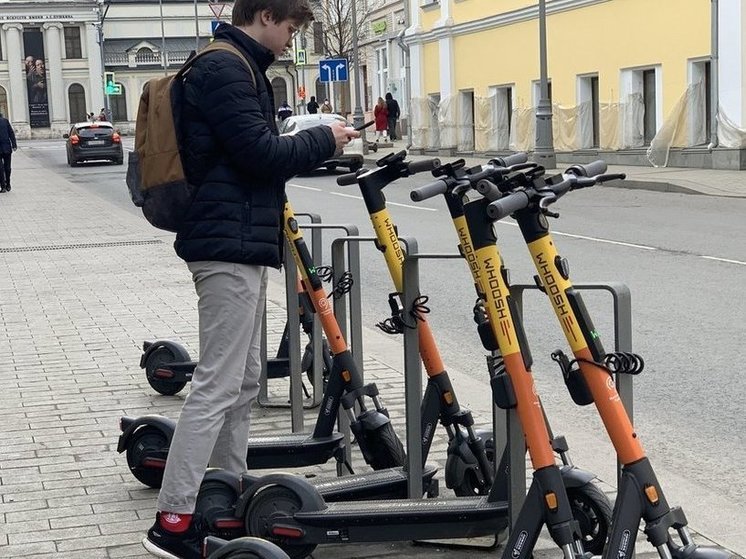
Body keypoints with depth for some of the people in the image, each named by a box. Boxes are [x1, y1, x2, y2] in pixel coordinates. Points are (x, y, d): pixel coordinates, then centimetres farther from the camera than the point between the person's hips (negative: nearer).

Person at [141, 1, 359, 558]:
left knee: (244, 379, 15)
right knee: (217, 384, -11)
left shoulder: (237, 68, 20)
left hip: (239, 242, 11)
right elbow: (260, 153, -20)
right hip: (231, 244, -11)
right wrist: (323, 139, -7)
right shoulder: (225, 69, -13)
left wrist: (310, 144, 6)